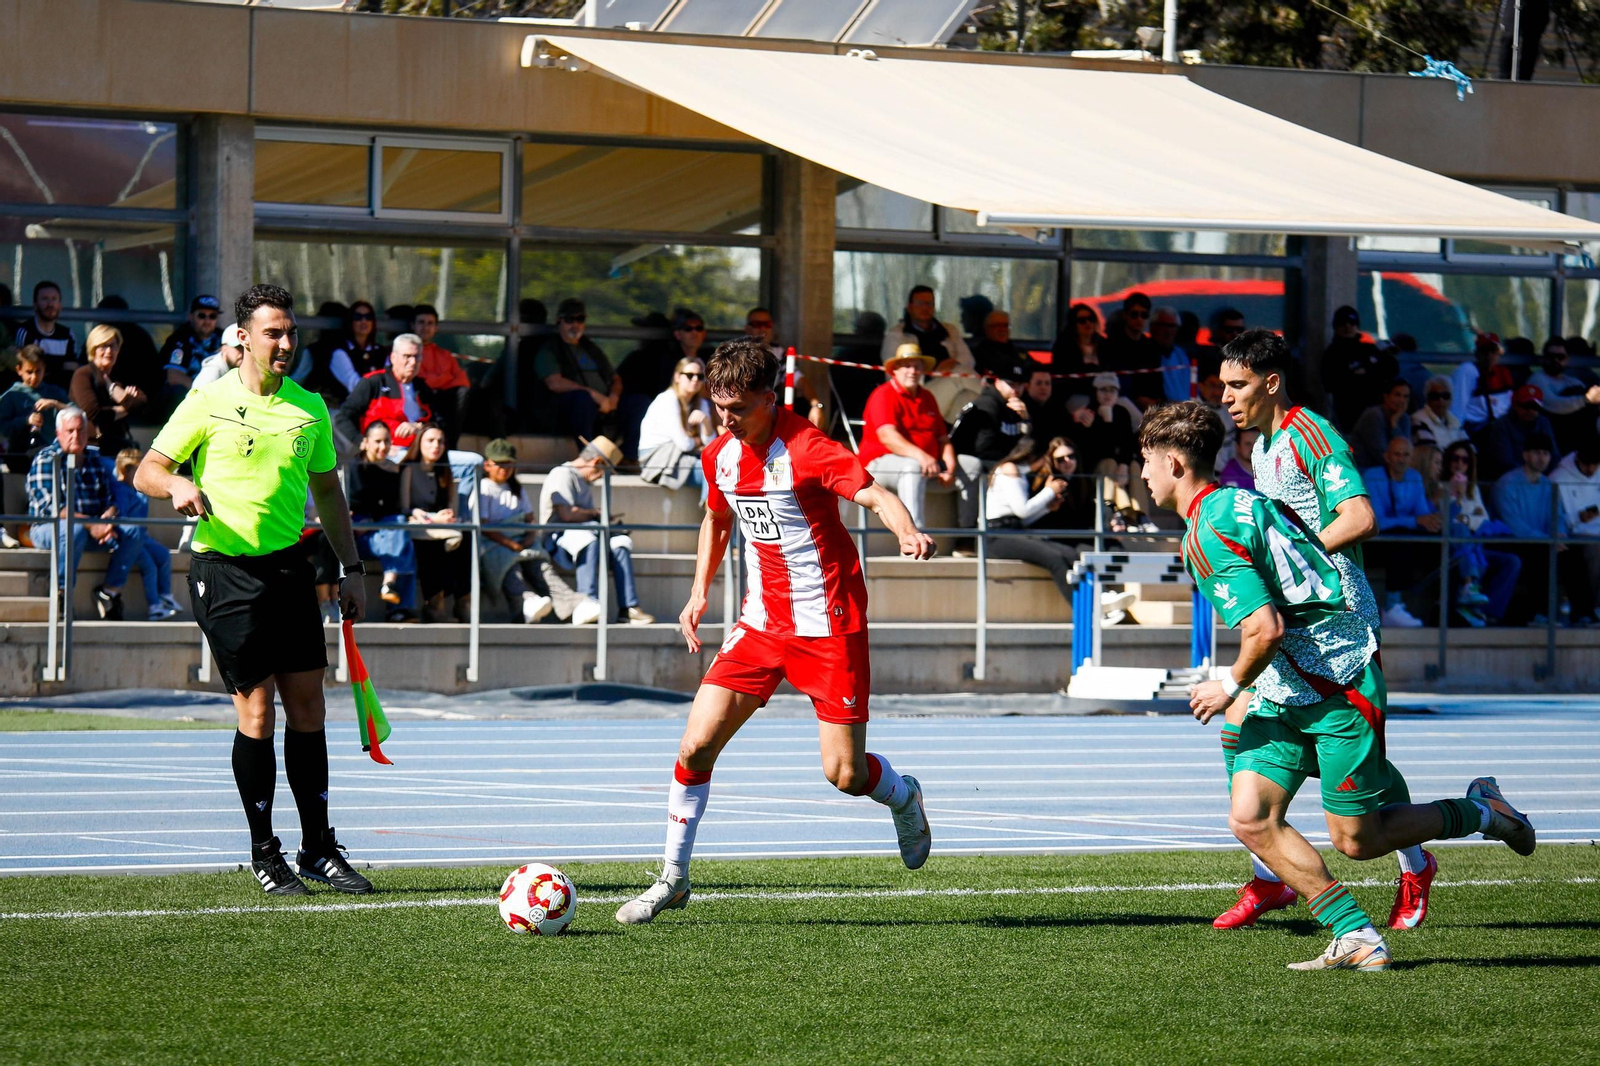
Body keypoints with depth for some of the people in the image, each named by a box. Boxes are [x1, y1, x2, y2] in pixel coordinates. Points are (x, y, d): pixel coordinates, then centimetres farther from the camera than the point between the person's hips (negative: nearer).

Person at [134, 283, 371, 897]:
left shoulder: (310, 408, 10)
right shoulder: (209, 402, -3)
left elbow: (327, 490, 19)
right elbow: (147, 471, 0)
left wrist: (351, 569, 14)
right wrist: (177, 485, -22)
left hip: (289, 565, 4)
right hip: (226, 569, -4)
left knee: (308, 706, 3)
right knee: (256, 711, -5)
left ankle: (318, 847, 11)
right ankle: (263, 853, 5)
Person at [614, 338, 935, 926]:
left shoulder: (806, 449, -18)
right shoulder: (720, 456, 3)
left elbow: (877, 496, -28)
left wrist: (907, 532, -49)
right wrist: (699, 591, 15)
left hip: (828, 624, -5)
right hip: (762, 623, 6)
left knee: (845, 774, -5)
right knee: (696, 745, -7)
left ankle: (903, 798, 31)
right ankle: (672, 880, 6)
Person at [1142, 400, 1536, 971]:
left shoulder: (1209, 535, -20)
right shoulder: (1238, 501, 10)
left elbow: (1266, 629, -28)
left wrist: (1231, 685, -8)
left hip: (1338, 686, -10)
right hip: (1287, 693, 10)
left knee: (1356, 841, 0)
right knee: (1251, 818, -3)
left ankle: (1478, 812, 21)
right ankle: (1355, 936, -3)